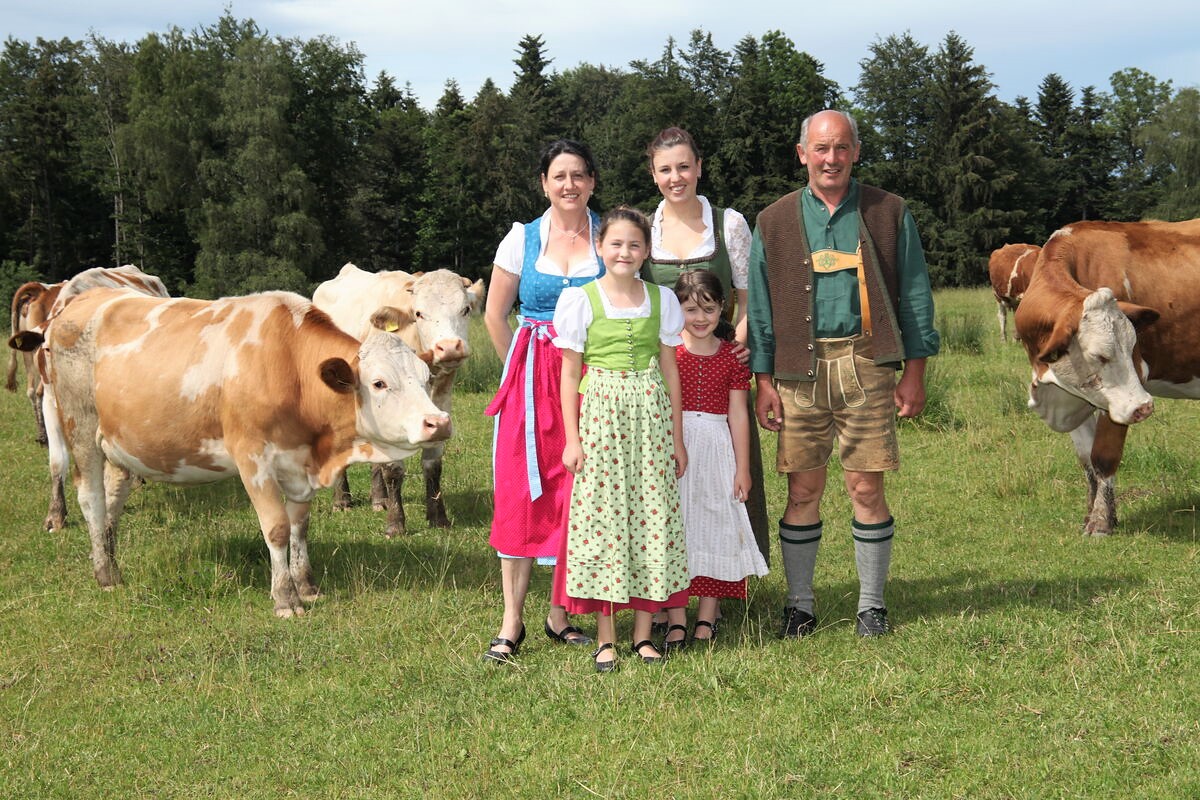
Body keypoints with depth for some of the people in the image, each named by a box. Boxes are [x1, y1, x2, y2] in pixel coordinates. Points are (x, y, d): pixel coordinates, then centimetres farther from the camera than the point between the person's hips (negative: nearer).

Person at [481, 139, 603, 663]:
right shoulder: (523, 238, 4)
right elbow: (495, 314, 10)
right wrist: (521, 367, 8)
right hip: (531, 380, 0)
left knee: (578, 492, 1)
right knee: (520, 491, -3)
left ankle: (560, 614, 13)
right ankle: (512, 622, 2)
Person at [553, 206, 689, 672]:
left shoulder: (661, 300, 8)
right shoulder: (581, 300, 1)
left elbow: (670, 370, 11)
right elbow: (570, 374, 2)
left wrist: (676, 437, 9)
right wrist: (572, 438, -4)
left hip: (650, 416, 2)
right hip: (601, 415, -2)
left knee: (651, 515, 1)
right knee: (601, 516, -3)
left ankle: (643, 632, 10)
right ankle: (605, 637, 4)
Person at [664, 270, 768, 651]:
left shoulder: (732, 356, 5)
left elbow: (738, 413, 6)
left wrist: (743, 467, 4)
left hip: (717, 449, 2)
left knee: (714, 532, 4)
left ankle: (706, 620, 11)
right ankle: (676, 623, 2)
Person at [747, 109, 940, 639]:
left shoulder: (889, 214, 8)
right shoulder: (774, 222, 10)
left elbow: (914, 294, 8)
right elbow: (759, 307, 10)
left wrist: (914, 370, 1)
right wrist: (764, 381, 3)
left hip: (867, 365, -1)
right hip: (799, 370, 1)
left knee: (867, 489, 0)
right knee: (803, 490, 3)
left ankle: (872, 605, 14)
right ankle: (800, 605, 15)